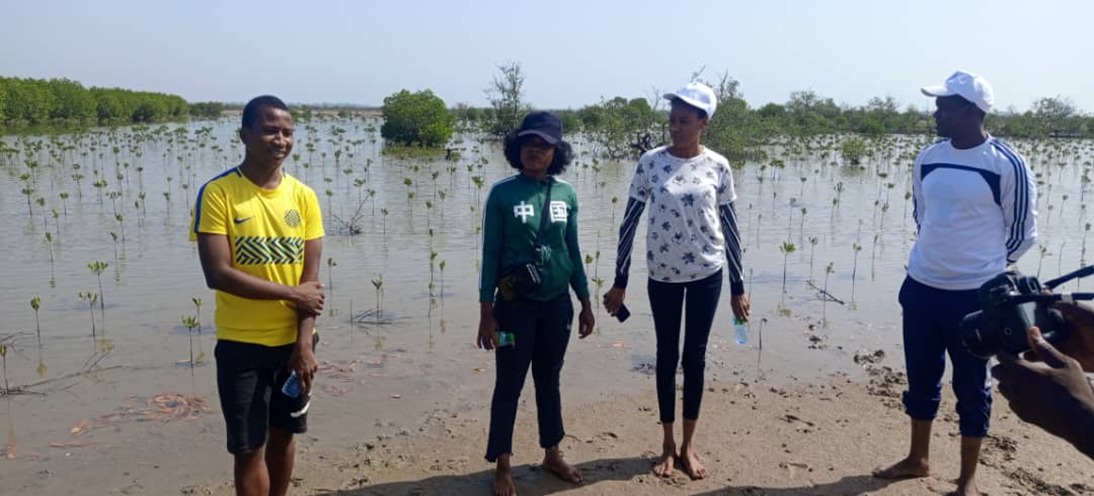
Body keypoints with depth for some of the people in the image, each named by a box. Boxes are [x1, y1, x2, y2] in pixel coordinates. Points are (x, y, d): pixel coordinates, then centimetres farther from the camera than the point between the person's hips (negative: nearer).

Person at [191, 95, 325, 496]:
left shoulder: (303, 196, 0)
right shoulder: (218, 193, -11)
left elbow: (311, 276, -3)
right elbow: (218, 274, -18)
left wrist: (305, 342, -10)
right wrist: (292, 293, -14)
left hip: (294, 340, 4)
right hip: (241, 344, -3)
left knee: (283, 433, 17)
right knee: (249, 448, 4)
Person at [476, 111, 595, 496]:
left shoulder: (567, 194, 1)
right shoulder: (502, 193, -9)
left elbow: (573, 251, 9)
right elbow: (490, 254, -7)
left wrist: (585, 302, 10)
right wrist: (486, 313, -10)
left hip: (557, 303, 4)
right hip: (515, 304, -3)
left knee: (549, 381, 17)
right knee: (509, 384, 6)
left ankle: (552, 455, 33)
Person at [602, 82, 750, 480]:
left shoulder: (718, 167, -4)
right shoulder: (651, 162, -6)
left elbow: (730, 228, 2)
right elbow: (629, 222, -1)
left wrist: (738, 288, 2)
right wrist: (619, 282, -1)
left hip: (706, 273, 0)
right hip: (662, 275, 0)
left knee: (695, 357, 8)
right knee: (667, 356, 10)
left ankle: (688, 445, 23)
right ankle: (668, 444, 24)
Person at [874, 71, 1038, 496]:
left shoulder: (1007, 165, -13)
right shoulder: (928, 159, 2)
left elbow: (1022, 233, -3)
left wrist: (982, 267, 8)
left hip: (975, 296, -5)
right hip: (920, 288, 5)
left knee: (971, 388, 9)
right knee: (921, 380, 17)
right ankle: (918, 459, 35)